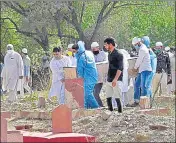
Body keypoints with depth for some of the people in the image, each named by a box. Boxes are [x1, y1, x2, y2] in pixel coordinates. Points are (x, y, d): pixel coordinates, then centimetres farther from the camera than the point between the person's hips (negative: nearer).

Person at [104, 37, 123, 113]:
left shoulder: (118, 54, -11)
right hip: (109, 80, 8)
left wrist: (115, 79, -25)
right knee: (108, 98, 7)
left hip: (116, 80, -8)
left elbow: (120, 68, -17)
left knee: (117, 98, -9)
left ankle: (120, 112, -4)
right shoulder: (109, 54, 14)